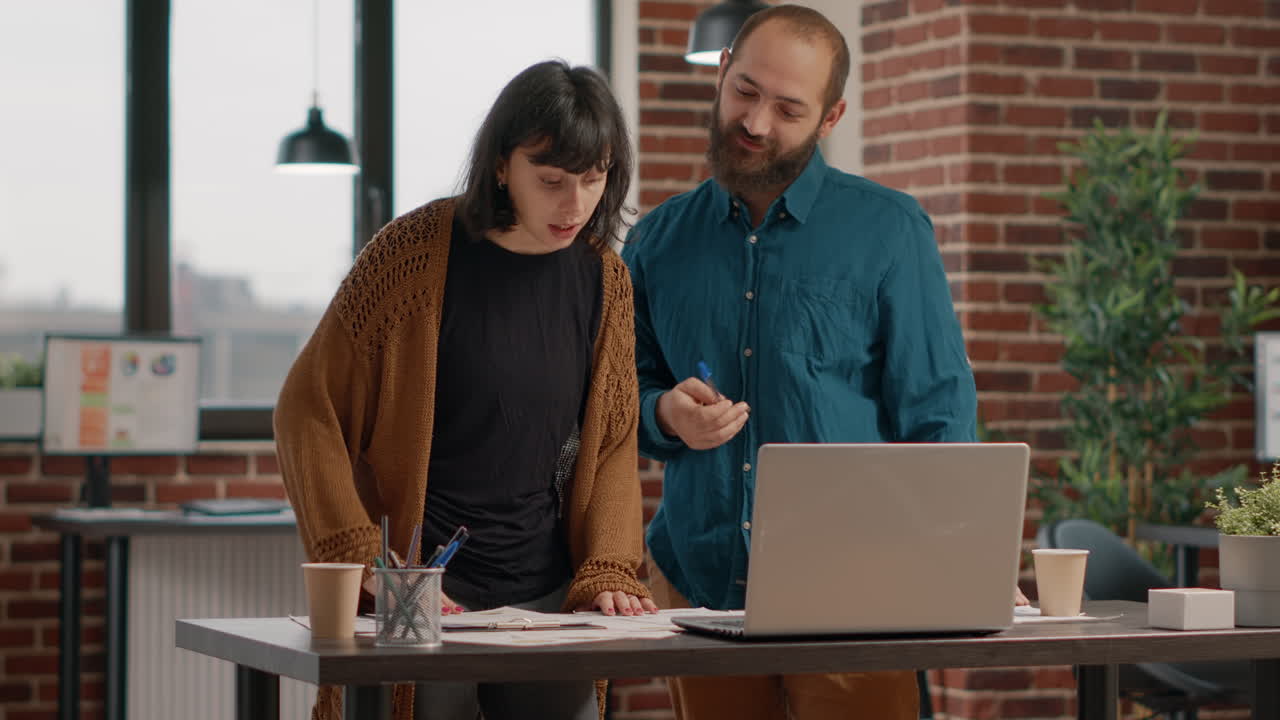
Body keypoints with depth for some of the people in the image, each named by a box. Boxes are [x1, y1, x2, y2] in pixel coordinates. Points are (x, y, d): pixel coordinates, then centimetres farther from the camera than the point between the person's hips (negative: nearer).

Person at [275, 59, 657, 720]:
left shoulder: (603, 276, 5)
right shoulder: (416, 251, -9)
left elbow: (613, 444, 10)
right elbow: (309, 410, -8)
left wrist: (607, 574, -5)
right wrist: (370, 574, -14)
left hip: (550, 598, 4)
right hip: (422, 600, -4)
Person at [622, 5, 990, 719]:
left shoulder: (888, 230, 1)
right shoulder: (660, 240, 10)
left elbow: (937, 413, -1)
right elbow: (626, 395, 17)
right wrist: (667, 415, -6)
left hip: (850, 587, -3)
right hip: (700, 582, 3)